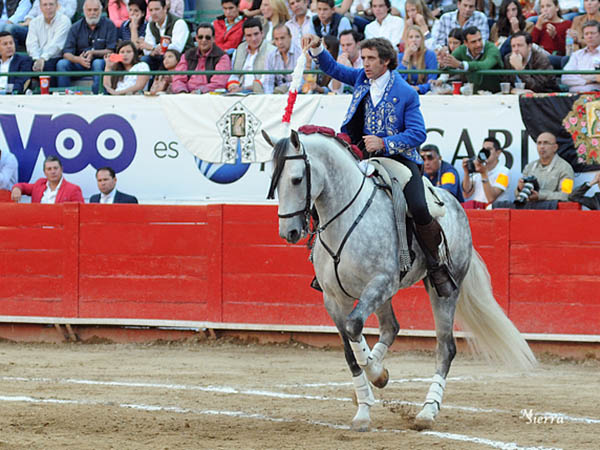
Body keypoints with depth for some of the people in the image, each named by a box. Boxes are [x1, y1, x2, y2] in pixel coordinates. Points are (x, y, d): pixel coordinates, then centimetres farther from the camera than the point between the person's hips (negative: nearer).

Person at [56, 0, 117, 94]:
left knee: (98, 63, -36)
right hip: (79, 63, 2)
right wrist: (78, 59, -25)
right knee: (61, 64, -24)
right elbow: (66, 53, -3)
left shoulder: (108, 25, 0)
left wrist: (93, 53, -22)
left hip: (99, 60, -2)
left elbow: (111, 51, -5)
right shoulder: (76, 27, 5)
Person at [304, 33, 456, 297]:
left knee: (419, 210, -24)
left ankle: (436, 268, -4)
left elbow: (418, 134, -11)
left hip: (398, 155, -5)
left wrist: (383, 143, -22)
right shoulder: (363, 78, 8)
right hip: (364, 154, 5)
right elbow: (334, 69, 20)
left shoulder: (406, 94, -8)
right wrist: (316, 49, 2)